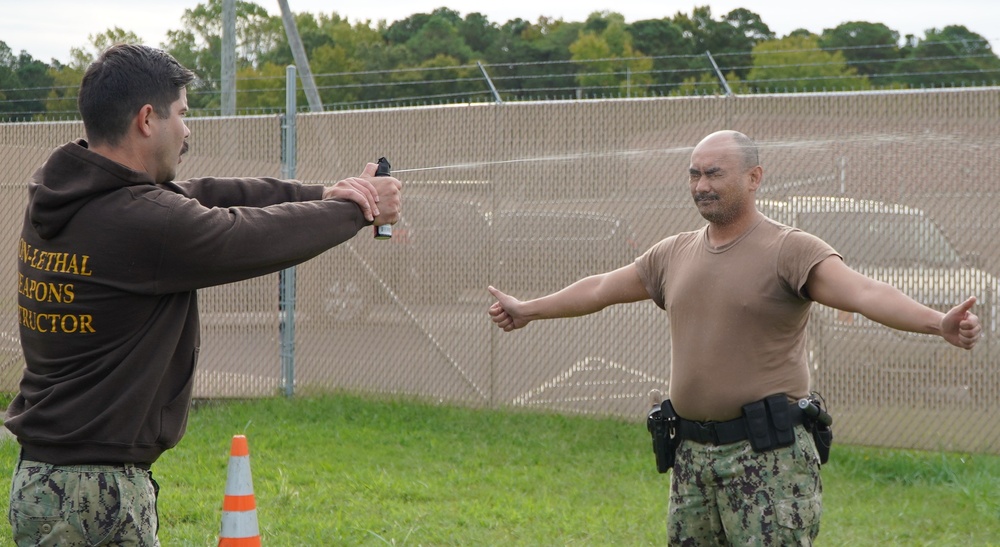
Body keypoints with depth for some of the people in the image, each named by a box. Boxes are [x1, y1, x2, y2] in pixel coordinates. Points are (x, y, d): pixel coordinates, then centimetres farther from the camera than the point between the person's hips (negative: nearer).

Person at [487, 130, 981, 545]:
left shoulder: (789, 251, -8)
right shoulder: (674, 254, 13)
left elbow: (863, 291, -22)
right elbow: (601, 288, 28)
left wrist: (939, 322, -39)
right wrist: (528, 310, 39)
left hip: (769, 456, -7)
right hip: (693, 453, 7)